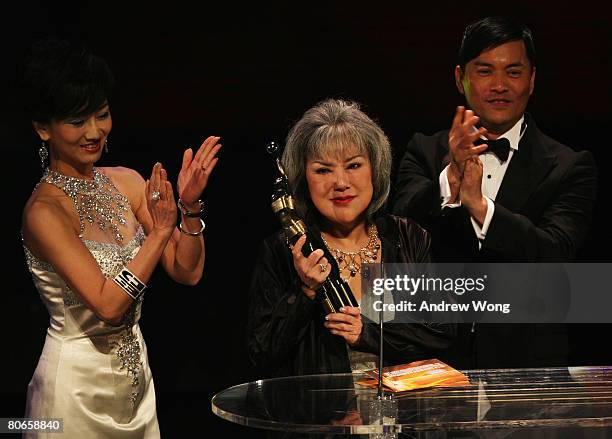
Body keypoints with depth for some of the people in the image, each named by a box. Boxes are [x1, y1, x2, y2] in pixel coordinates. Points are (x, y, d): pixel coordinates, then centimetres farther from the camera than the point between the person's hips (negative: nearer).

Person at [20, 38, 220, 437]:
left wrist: (190, 207, -14)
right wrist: (160, 232, -23)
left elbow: (188, 272, 1)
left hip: (135, 372, 6)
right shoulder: (44, 211, -18)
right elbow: (107, 305, -24)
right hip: (77, 382, -6)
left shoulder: (127, 182, 2)